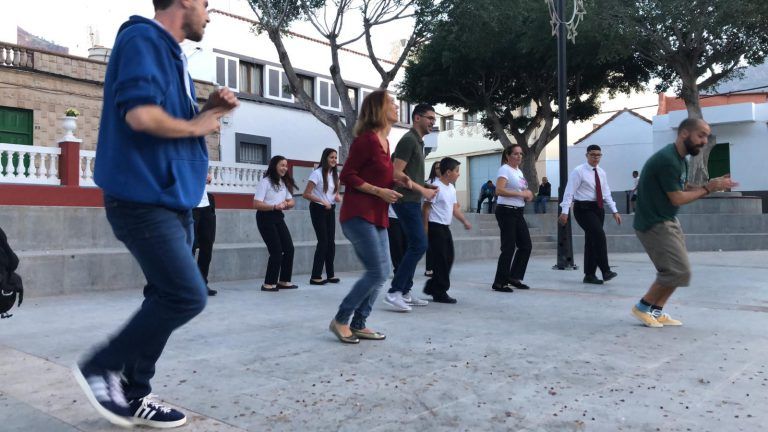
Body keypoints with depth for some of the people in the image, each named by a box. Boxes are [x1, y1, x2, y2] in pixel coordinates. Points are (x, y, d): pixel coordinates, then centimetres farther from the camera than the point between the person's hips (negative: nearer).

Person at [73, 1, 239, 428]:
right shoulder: (143, 39, -11)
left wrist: (210, 109, 7)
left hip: (172, 200, 10)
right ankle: (100, 368, 7)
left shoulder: (171, 51, 19)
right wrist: (197, 126, -10)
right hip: (145, 199, -10)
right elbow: (141, 115, -26)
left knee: (167, 298, 11)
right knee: (188, 296, -11)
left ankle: (133, 394, 22)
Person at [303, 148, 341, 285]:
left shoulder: (335, 174, 5)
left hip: (330, 209, 6)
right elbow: (306, 194, -17)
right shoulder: (317, 173, -15)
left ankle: (330, 274, 16)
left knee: (331, 242, 6)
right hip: (318, 209, -6)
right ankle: (315, 276, -1)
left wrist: (338, 197, -6)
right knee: (323, 242, -8)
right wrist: (323, 202, -24)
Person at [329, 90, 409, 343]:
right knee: (377, 272, -11)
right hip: (359, 215, -9)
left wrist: (396, 176, 7)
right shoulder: (367, 139, -12)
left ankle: (358, 325, 16)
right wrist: (379, 191, -16)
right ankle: (340, 320, 3)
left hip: (377, 217, 9)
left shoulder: (384, 141, 14)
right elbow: (347, 175, -13)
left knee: (382, 273, 7)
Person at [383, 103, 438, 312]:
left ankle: (404, 292, 15)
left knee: (415, 246, 10)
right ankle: (394, 292, -11)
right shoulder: (408, 140, -13)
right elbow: (396, 173, -20)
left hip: (412, 200, 10)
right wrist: (422, 190, -18)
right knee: (419, 245, -14)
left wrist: (426, 187, 12)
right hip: (406, 200, -10)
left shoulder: (418, 142, 18)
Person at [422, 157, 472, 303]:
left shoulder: (452, 188, 13)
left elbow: (455, 208, 17)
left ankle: (431, 287, 22)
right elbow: (426, 208, -14)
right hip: (435, 227, -9)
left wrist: (465, 221, 5)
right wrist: (425, 229, -17)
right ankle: (440, 293, 3)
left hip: (446, 228, 9)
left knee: (448, 259, 11)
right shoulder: (436, 187, -14)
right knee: (441, 260, -6)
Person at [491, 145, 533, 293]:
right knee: (509, 247, -7)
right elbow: (499, 190, -24)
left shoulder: (519, 171, 16)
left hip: (517, 212, 9)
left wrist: (527, 194, 7)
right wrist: (521, 194, -24)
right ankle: (499, 283, 2)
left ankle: (514, 277, 20)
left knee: (526, 245, 9)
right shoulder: (504, 169, -10)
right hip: (506, 211, -9)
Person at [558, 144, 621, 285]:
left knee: (592, 241, 7)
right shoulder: (578, 171, -6)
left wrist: (614, 211, 10)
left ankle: (590, 275, 12)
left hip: (598, 208, 7)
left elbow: (606, 193, 17)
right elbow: (569, 191, -11)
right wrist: (565, 211, -20)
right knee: (599, 236, -20)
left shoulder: (601, 173, 14)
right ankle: (605, 271, -16)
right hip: (584, 208, -6)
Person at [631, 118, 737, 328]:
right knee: (678, 271, -9)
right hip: (654, 224, -10)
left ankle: (657, 311, 19)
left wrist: (711, 185, -3)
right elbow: (677, 198, -20)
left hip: (668, 221, 10)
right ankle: (642, 307, 5)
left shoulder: (680, 159, 12)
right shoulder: (667, 160, -22)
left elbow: (684, 190, 11)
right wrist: (708, 188, -12)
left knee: (677, 271, 11)